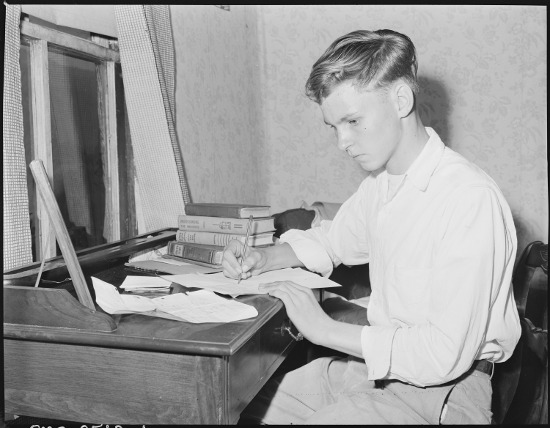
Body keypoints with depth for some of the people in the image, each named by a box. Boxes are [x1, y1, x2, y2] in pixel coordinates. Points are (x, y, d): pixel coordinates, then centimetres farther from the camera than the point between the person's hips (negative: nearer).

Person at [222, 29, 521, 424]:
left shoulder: (471, 200, -23)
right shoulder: (381, 182, 4)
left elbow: (445, 355, -26)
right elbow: (333, 240, 21)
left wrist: (325, 329, -20)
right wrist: (264, 258, 2)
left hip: (441, 387, -7)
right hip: (378, 363, 7)